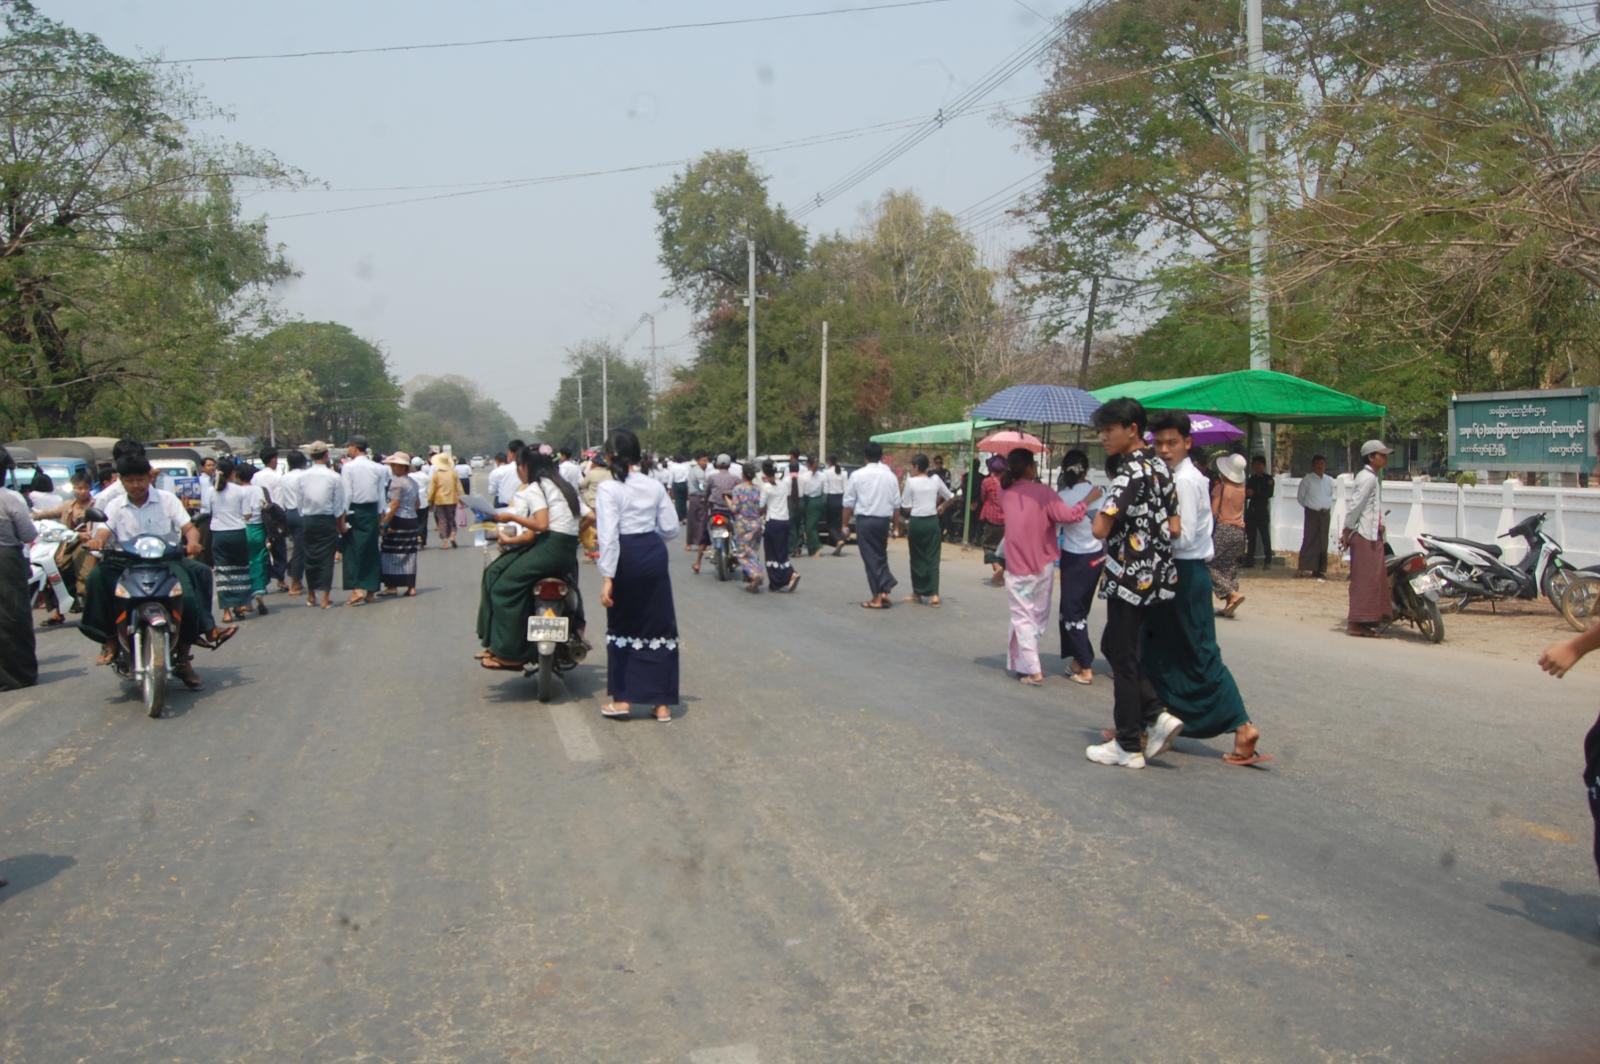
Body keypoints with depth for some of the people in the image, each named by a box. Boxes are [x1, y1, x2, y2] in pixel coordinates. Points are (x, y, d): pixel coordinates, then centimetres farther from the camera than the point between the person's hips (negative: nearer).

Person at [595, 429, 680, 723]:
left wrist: (607, 578, -17)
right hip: (654, 555, 4)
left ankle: (622, 698, 18)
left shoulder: (609, 489, -12)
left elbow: (608, 536, -18)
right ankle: (662, 703, 13)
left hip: (626, 557, -4)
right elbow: (670, 528, 5)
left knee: (622, 625, 12)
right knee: (659, 625, 9)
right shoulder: (655, 486, 4)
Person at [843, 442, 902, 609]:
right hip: (883, 520, 3)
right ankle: (885, 590, 6)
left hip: (864, 520, -3)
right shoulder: (890, 475, 3)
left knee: (871, 558, 2)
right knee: (881, 555, 18)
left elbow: (848, 503, -3)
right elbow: (896, 504, 4)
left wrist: (845, 524, 6)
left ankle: (877, 597, 3)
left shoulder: (857, 475, -5)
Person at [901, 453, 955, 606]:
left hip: (916, 521, -3)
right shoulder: (935, 480, 3)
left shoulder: (910, 481, -7)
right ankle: (934, 594, -6)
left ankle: (918, 593, 18)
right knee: (932, 558, 3)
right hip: (932, 520, 3)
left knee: (917, 558, 9)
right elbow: (950, 497, 13)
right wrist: (941, 506, 28)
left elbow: (906, 507, -7)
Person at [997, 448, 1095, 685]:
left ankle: (1031, 670, -8)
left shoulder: (1006, 492, -1)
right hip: (1043, 565, -2)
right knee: (1038, 617, 16)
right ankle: (1021, 661, 22)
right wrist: (1089, 499, -7)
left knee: (1022, 617, 3)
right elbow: (1070, 515, -19)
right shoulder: (1042, 492, -13)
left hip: (1017, 566, 2)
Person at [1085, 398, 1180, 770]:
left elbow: (1100, 529, -23)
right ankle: (1156, 714, 11)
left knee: (1122, 658, 1)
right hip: (1155, 574, 9)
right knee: (1115, 647, 20)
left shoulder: (1130, 472, -18)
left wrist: (1102, 509, -5)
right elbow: (1174, 529, 9)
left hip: (1130, 576, -9)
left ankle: (1128, 747, 9)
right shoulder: (1159, 468, 9)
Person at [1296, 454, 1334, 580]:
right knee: (1310, 540, -10)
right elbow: (1300, 497, 2)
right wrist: (1309, 506, 5)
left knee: (1323, 543, 4)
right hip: (1312, 513, -4)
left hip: (1325, 514, 4)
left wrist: (1327, 507, 11)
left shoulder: (1329, 480, 9)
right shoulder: (1307, 479, -4)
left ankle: (1320, 570, 9)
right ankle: (1304, 568, -8)